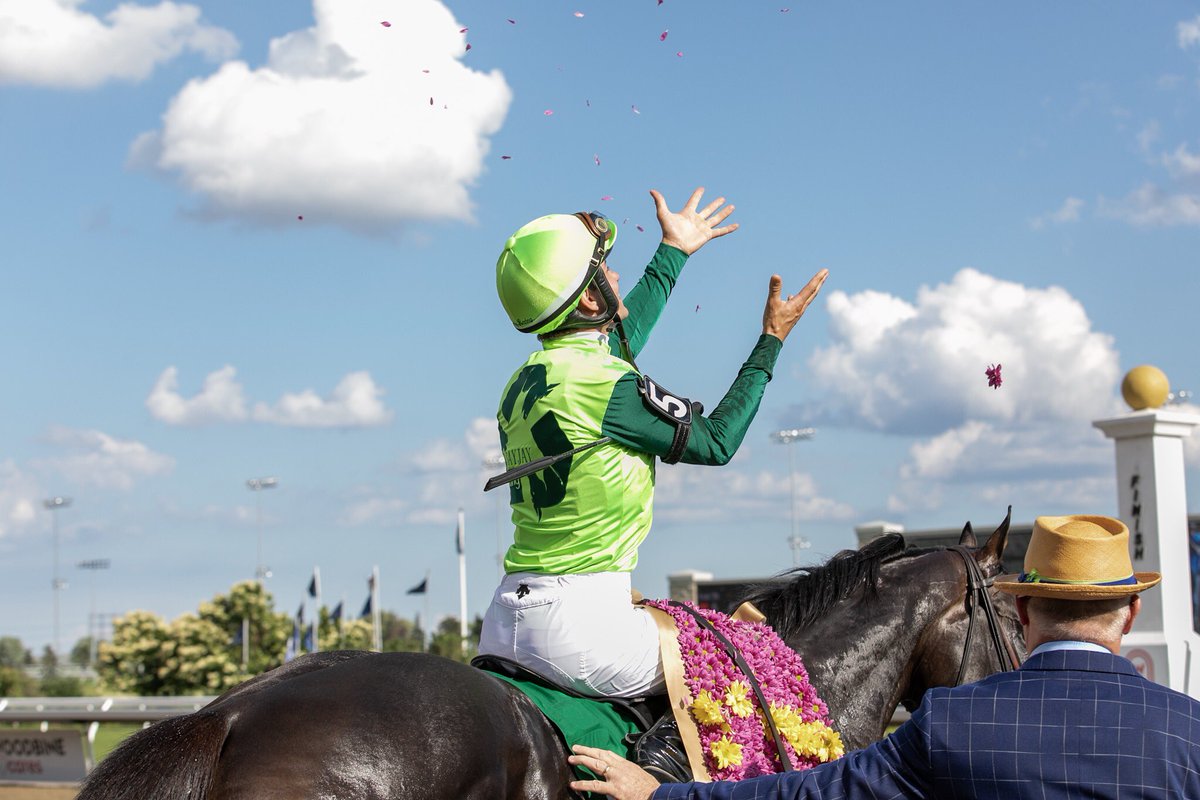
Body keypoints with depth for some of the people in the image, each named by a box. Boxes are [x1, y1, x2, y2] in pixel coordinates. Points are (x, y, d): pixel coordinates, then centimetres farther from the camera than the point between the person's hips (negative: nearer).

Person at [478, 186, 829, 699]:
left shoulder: (523, 384, 12)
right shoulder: (604, 387, -15)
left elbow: (615, 340, 32)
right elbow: (715, 442, -2)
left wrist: (674, 252, 44)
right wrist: (772, 340, 6)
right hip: (577, 622, -8)